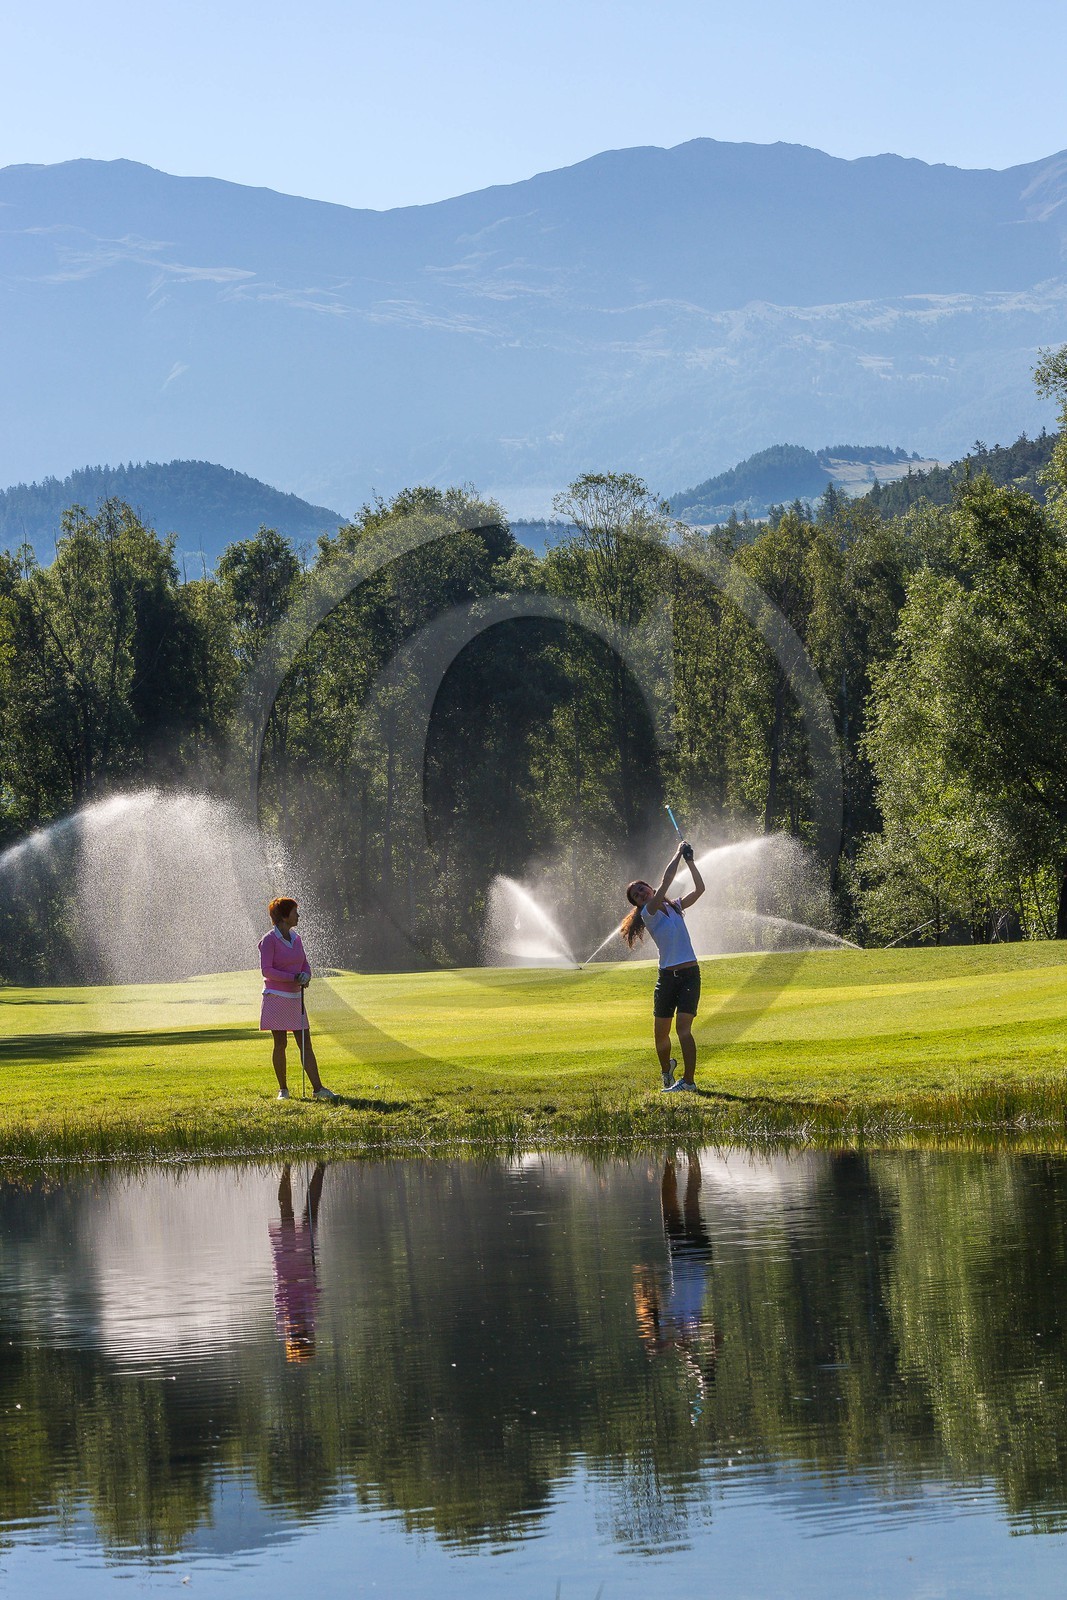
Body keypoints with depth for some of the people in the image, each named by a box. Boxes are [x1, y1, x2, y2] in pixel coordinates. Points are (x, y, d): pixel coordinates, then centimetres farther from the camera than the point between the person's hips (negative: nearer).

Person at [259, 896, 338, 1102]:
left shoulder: (295, 938, 11)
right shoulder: (269, 940, -10)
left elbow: (305, 964, 18)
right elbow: (266, 970, -15)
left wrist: (306, 975, -6)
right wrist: (294, 978, -19)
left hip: (295, 998, 6)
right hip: (276, 998, -6)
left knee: (306, 1043, 2)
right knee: (280, 1043, -1)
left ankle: (317, 1088, 0)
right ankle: (283, 1089, 9)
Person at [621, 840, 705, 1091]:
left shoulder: (674, 907, 13)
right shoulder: (648, 913, -2)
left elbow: (699, 889, 9)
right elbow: (666, 882, -11)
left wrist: (690, 861, 2)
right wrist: (678, 855, -6)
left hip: (690, 974, 1)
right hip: (667, 976, -1)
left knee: (683, 1028, -12)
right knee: (661, 1032, 6)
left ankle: (689, 1080, -12)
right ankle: (666, 1068, 36)